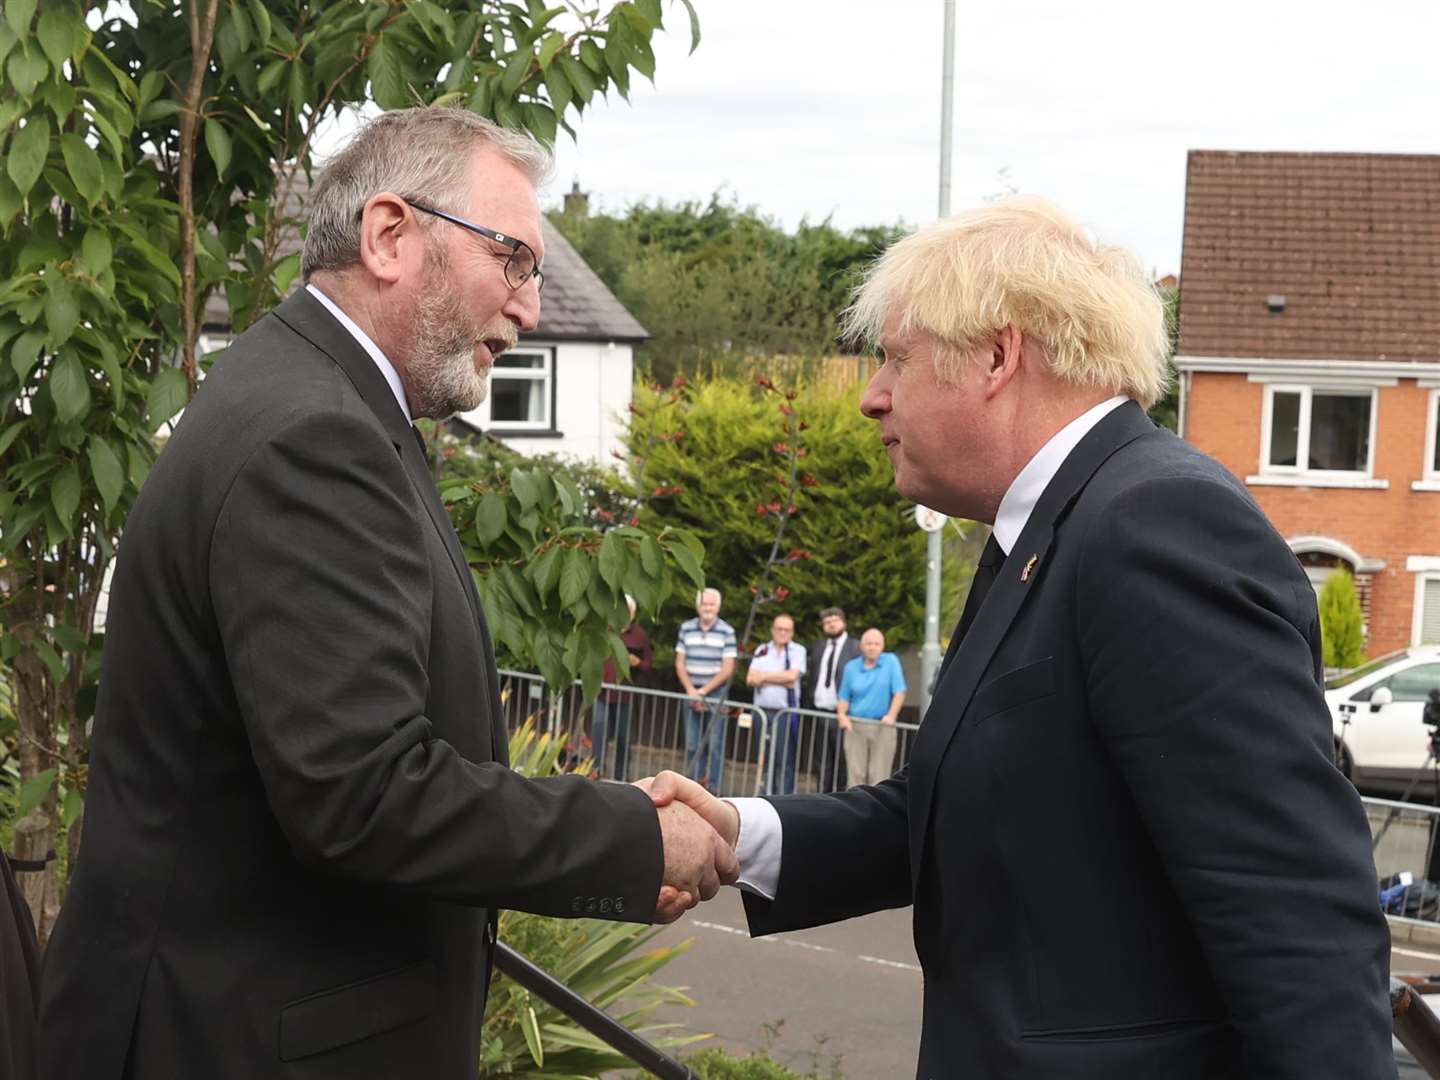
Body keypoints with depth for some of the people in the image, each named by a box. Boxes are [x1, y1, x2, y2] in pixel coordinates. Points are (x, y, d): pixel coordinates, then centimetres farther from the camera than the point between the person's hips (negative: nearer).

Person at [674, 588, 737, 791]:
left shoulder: (727, 632, -4)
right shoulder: (686, 628, 6)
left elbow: (727, 668, -6)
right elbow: (680, 663, 8)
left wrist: (704, 691, -9)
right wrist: (691, 690, -5)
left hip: (716, 694, -3)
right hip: (691, 694, 3)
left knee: (714, 746, -5)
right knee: (692, 745, 5)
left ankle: (713, 788, -4)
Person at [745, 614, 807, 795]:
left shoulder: (798, 651, 2)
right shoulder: (762, 650, 12)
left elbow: (792, 675, -13)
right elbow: (750, 679, 1)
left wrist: (764, 677, -3)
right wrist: (780, 680, -7)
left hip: (786, 712, -4)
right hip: (762, 710, 4)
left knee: (785, 760, -6)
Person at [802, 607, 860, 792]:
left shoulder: (856, 648, -2)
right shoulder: (816, 647, 16)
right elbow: (811, 678, 16)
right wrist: (806, 706, 7)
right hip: (819, 713, 5)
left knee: (841, 762, -2)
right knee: (821, 763, 9)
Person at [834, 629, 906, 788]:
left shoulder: (891, 661, 2)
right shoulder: (851, 667, 11)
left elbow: (899, 692, -3)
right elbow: (844, 697, 12)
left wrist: (891, 715, -15)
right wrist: (842, 714, -7)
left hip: (882, 727, -2)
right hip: (855, 727, 2)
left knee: (879, 776, -3)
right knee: (856, 774, -1)